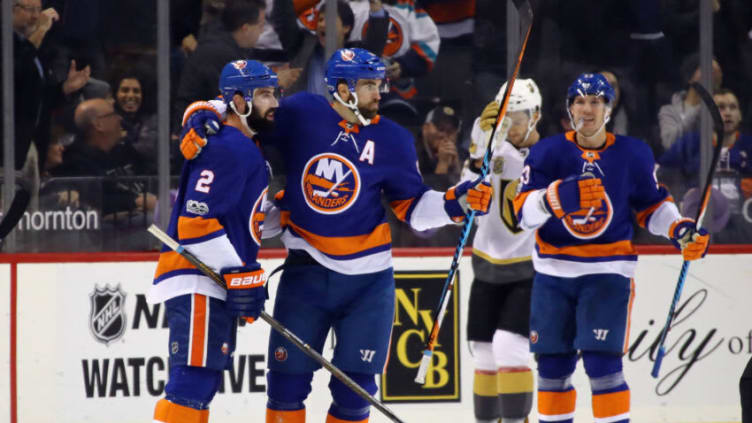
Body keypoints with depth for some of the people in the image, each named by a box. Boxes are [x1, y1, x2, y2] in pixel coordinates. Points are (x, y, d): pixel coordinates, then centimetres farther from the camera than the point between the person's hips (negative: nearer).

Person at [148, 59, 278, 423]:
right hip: (196, 283, -11)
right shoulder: (226, 148, -13)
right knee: (194, 380, -18)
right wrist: (240, 275, -21)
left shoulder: (246, 149, 20)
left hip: (216, 283, 11)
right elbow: (195, 221, -20)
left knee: (202, 385, 12)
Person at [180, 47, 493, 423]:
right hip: (306, 272, 0)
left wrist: (457, 201, -12)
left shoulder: (392, 139, -2)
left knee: (355, 388, 2)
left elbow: (412, 207, 3)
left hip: (368, 279, 1)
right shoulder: (300, 114, -7)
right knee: (288, 377, 5)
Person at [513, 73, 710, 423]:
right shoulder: (548, 152, -4)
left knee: (602, 363, -12)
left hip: (607, 272, -2)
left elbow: (652, 205, 12)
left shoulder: (633, 155, -1)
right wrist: (560, 196, -34)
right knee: (553, 365, 8)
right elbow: (524, 211, -15)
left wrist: (680, 230, -7)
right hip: (554, 272, 2)